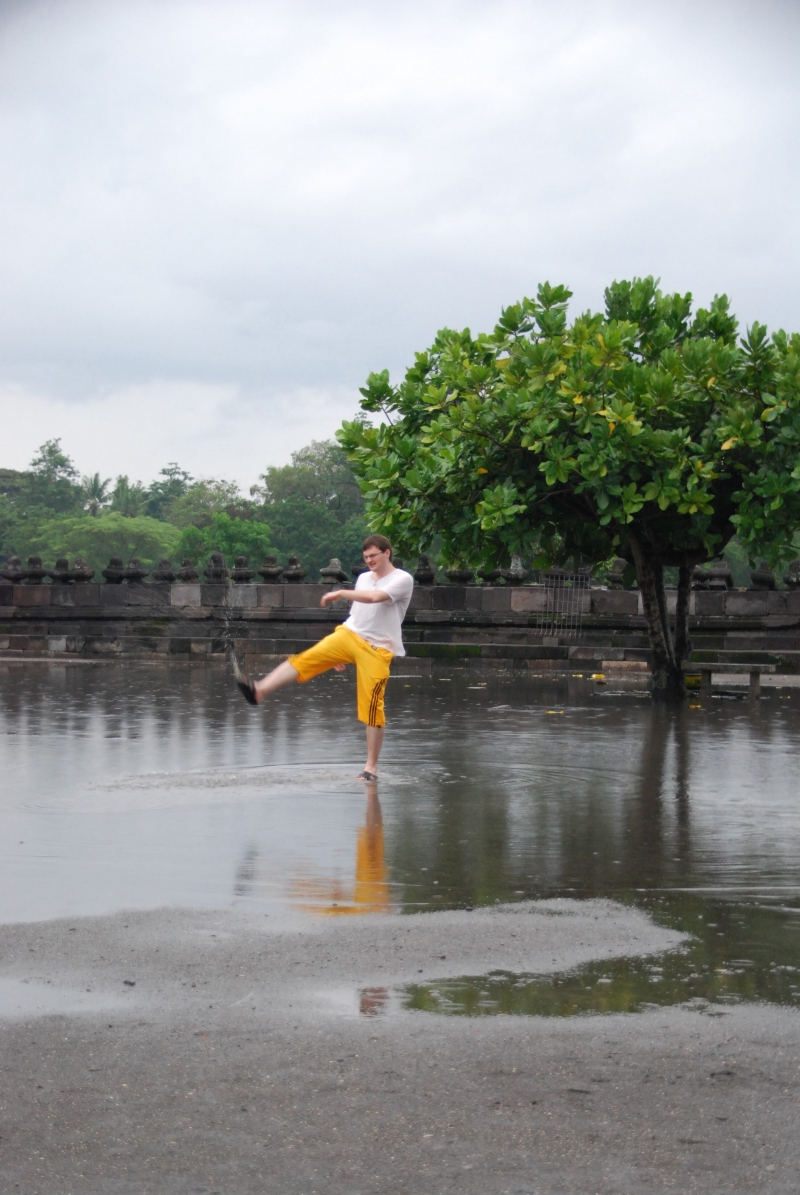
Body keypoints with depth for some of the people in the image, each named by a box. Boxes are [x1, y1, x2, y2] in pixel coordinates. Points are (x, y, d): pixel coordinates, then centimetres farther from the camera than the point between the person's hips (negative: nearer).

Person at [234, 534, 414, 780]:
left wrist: (340, 593, -19)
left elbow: (375, 597, -25)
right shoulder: (363, 578, 16)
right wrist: (341, 654, 25)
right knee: (306, 659, -16)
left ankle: (371, 767, 4)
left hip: (377, 649, -5)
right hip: (348, 634, 6)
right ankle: (259, 690, -29)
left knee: (372, 707, -5)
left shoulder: (403, 579, -7)